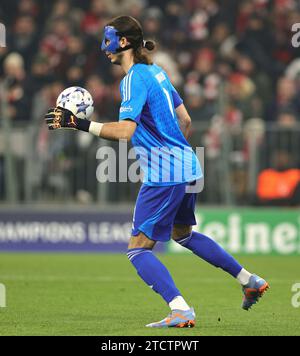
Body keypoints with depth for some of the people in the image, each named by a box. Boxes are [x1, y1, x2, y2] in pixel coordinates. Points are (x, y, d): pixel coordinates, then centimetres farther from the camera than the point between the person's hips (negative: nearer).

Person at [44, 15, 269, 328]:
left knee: (138, 248, -5)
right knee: (182, 233, 30)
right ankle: (250, 281, 33)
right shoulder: (156, 71, 12)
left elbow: (125, 130, -27)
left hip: (163, 175, -10)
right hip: (187, 167, 10)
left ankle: (181, 311, -19)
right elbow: (185, 120, 19)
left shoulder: (134, 78, -15)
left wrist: (80, 124, -27)